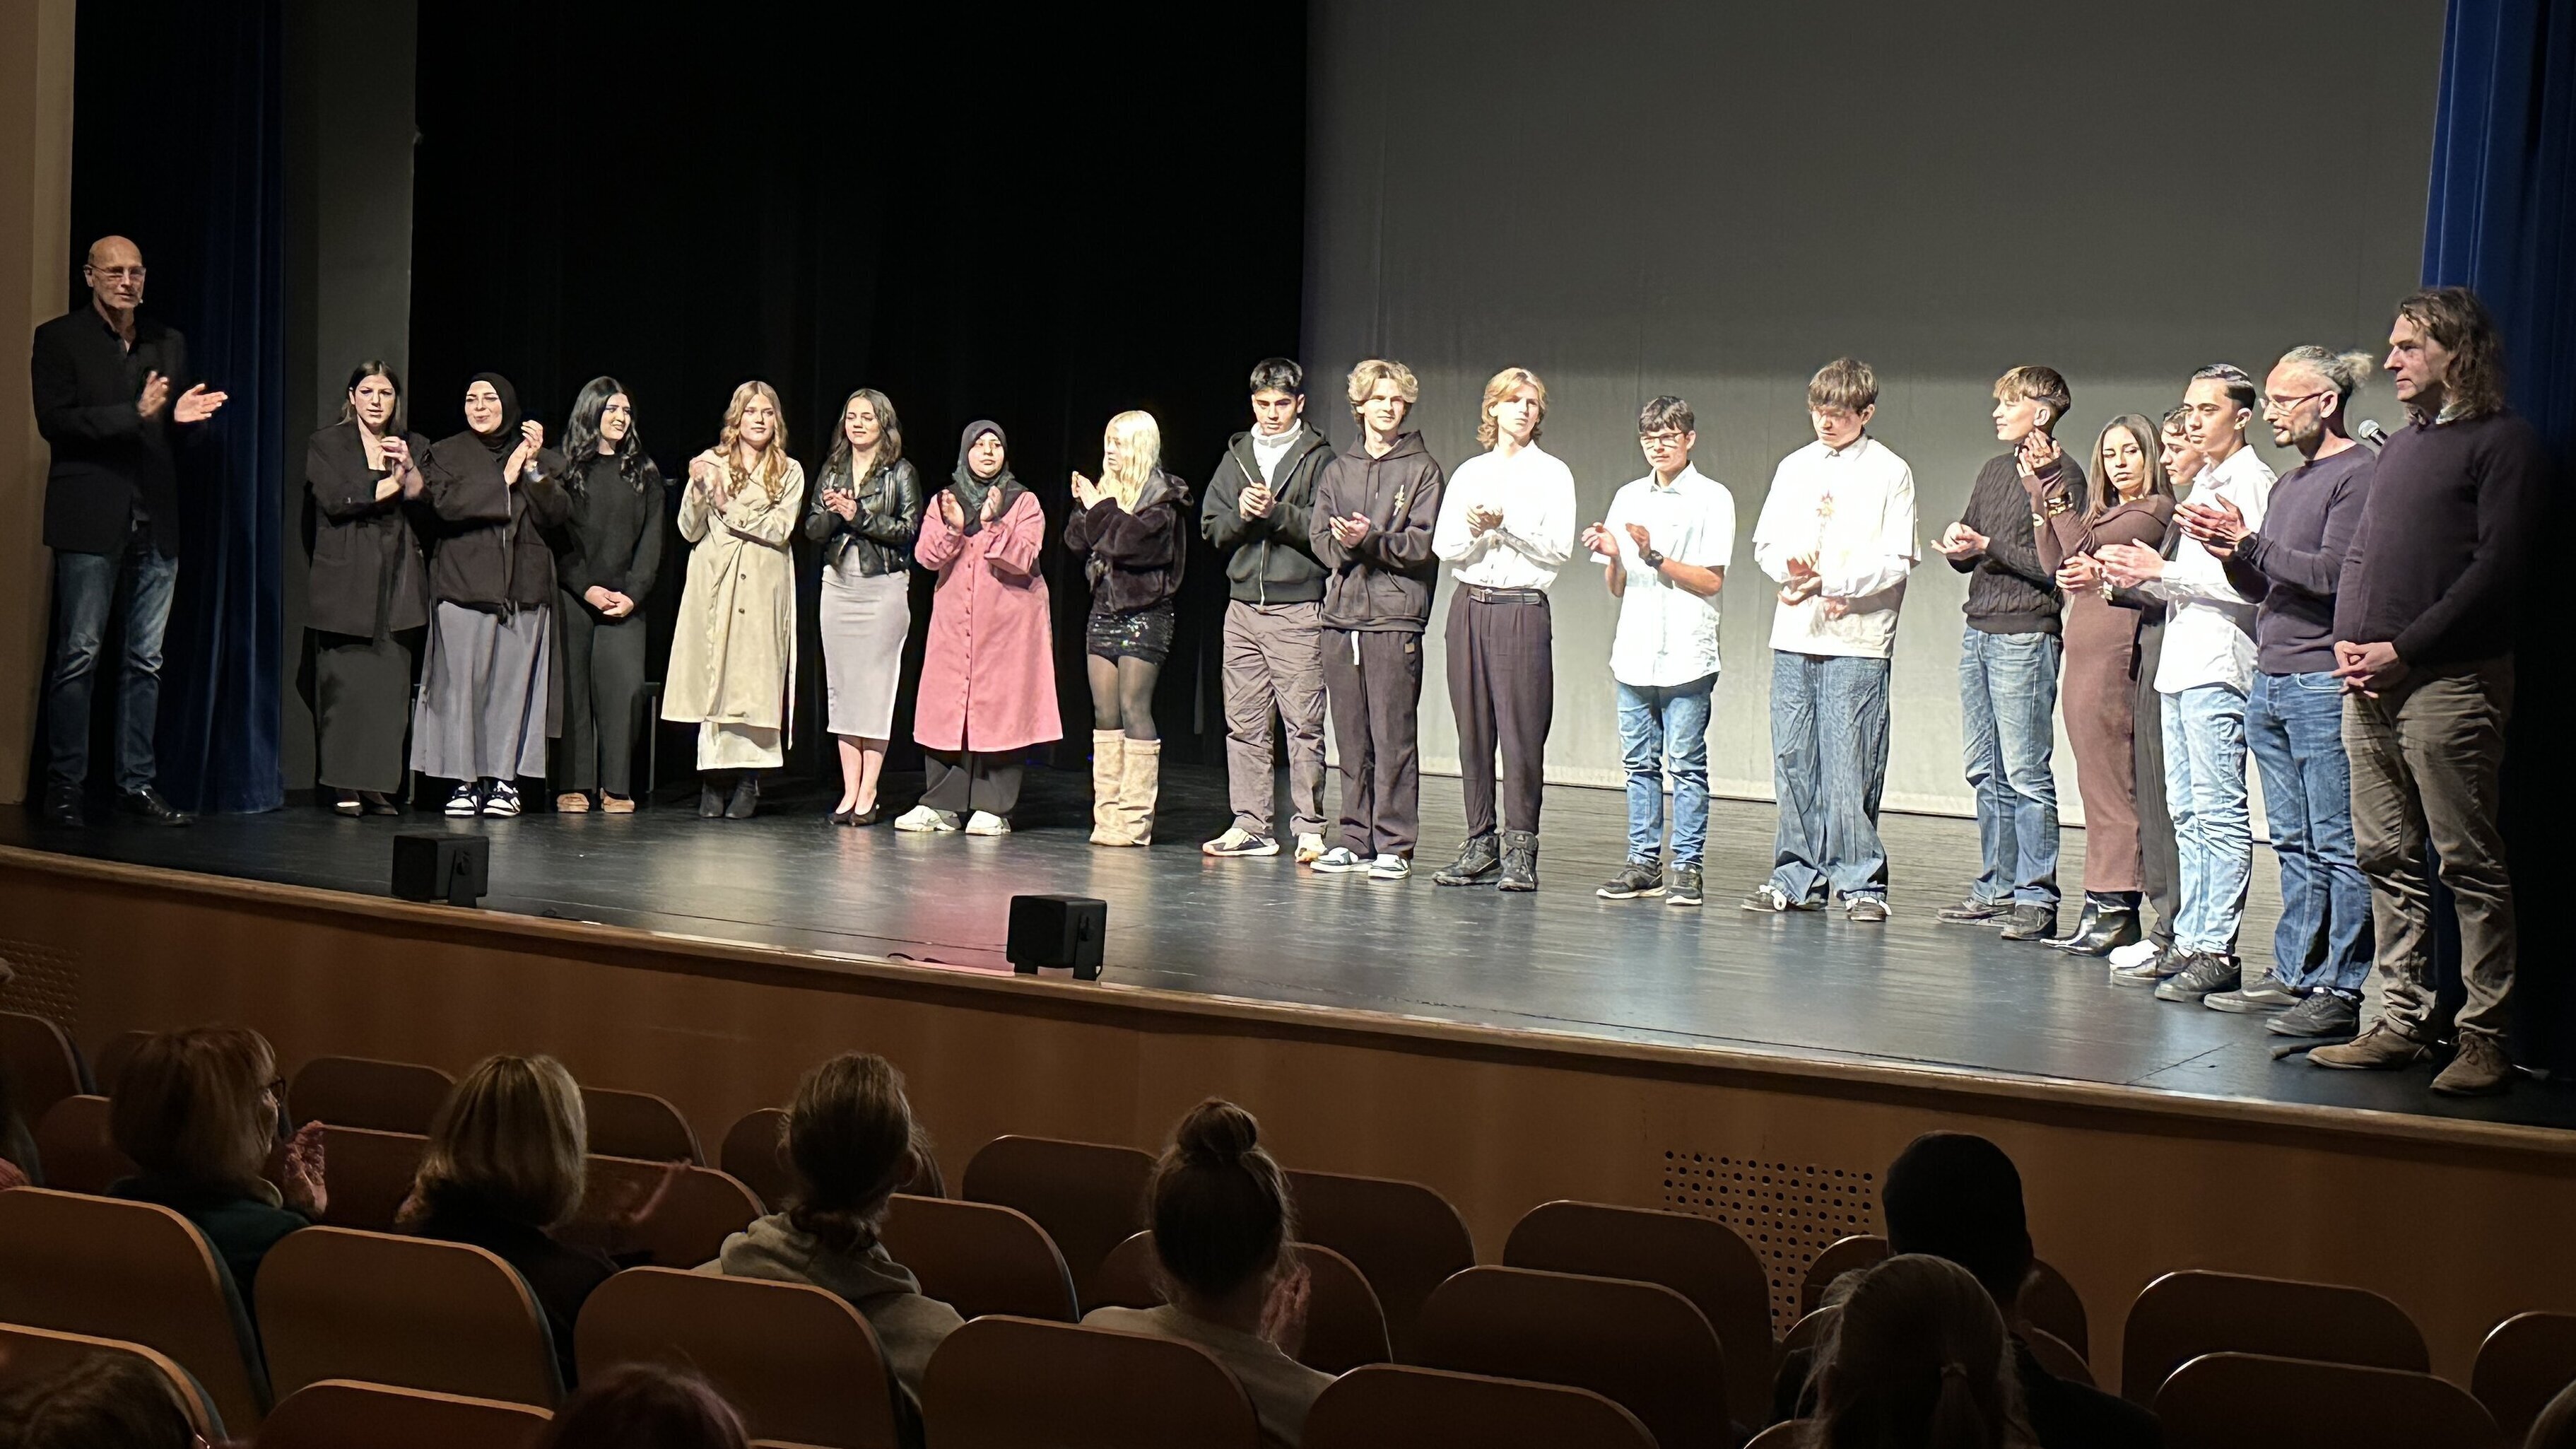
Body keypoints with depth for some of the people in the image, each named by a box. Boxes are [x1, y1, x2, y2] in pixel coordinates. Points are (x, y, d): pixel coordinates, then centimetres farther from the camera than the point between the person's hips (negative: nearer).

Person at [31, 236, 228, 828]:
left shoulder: (169, 343, 15)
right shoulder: (59, 339, 1)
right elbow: (53, 422, -10)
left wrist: (184, 417, -5)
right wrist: (134, 414, -20)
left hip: (155, 523, 5)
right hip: (90, 520, -5)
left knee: (147, 661, 6)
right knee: (78, 657, -4)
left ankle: (137, 782, 11)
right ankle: (64, 785, 2)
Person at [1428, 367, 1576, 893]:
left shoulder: (1553, 474, 5)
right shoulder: (1469, 473, 15)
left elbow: (1558, 548, -5)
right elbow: (1444, 546, 8)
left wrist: (1505, 524, -14)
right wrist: (1475, 531, -12)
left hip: (1522, 608, -4)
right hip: (1469, 604, 4)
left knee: (1521, 730, -7)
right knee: (1473, 728, 3)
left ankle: (1520, 849, -4)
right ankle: (1479, 843, 10)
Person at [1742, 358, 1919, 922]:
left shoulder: (1890, 473, 2)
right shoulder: (1795, 467, 15)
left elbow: (1896, 562, -4)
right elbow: (1765, 543, 14)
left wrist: (1830, 581, -14)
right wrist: (1793, 570, -7)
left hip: (1857, 641, -5)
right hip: (1794, 636, 5)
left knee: (1850, 766, -8)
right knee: (1793, 759, 5)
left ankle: (1861, 881, -1)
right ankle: (1798, 875, 13)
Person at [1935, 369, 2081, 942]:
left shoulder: (2062, 474, -8)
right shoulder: (1994, 470, 18)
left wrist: (1989, 547, -14)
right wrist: (1958, 545, 0)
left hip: (2025, 636, -8)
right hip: (1979, 630, 8)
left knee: (2026, 771, -8)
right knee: (1986, 771, 10)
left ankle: (2036, 897, -5)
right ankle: (1998, 888, 17)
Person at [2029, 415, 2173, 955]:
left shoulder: (2155, 511, -5)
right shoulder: (2104, 511, 22)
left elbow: (2082, 545, -14)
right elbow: (2056, 566, 15)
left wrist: (2052, 487, -8)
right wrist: (2043, 498, 9)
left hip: (2115, 656, -9)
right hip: (2084, 656, 9)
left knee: (2109, 782, -10)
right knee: (2099, 785, 7)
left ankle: (2113, 905, -9)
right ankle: (2109, 911, 9)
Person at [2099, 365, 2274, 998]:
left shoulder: (2252, 482, -9)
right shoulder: (2203, 482, 22)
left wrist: (2162, 571, -14)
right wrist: (2145, 578, 11)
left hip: (2220, 667, -10)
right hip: (2183, 662, 10)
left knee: (2219, 813, -8)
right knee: (2186, 812, 10)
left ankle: (2217, 950, -7)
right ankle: (2189, 942, 14)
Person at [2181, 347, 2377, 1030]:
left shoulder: (2359, 474, -7)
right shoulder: (2287, 484, 21)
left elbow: (2332, 573, -16)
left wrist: (2249, 541, -13)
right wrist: (2231, 552, 4)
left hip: (2324, 685, -9)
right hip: (2270, 684, 9)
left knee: (2337, 846, -6)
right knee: (2295, 844, 11)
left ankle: (2344, 989, -5)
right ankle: (2294, 974, 16)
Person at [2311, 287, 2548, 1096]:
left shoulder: (2505, 443, -3)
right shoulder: (2400, 446, 22)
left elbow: (2497, 568, -12)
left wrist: (2404, 650, -15)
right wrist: (2348, 640, 4)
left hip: (2450, 680, -8)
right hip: (2369, 685, 8)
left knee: (2470, 864, -4)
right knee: (2387, 860, 8)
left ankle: (2484, 1036, -1)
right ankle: (2403, 1023, 14)